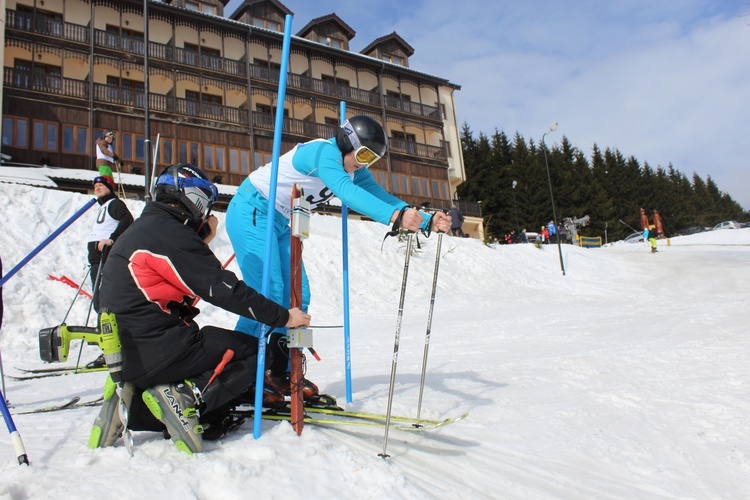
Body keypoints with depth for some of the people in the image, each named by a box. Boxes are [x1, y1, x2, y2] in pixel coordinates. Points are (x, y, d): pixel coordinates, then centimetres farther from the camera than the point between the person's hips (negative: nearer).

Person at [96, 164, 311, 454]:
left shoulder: (144, 228, 17)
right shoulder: (170, 233, -14)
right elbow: (224, 290, -17)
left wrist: (203, 240, 14)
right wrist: (282, 316, -11)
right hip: (158, 352, -10)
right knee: (257, 352, -2)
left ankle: (137, 408, 5)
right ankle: (187, 397, -16)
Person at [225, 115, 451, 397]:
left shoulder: (355, 170, 2)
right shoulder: (323, 152, -25)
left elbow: (381, 197, -5)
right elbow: (346, 192, -42)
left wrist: (427, 222, -18)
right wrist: (395, 216, -54)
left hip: (281, 224, 9)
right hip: (252, 213, -9)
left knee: (297, 296, 2)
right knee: (268, 294, -17)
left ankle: (282, 372, 11)